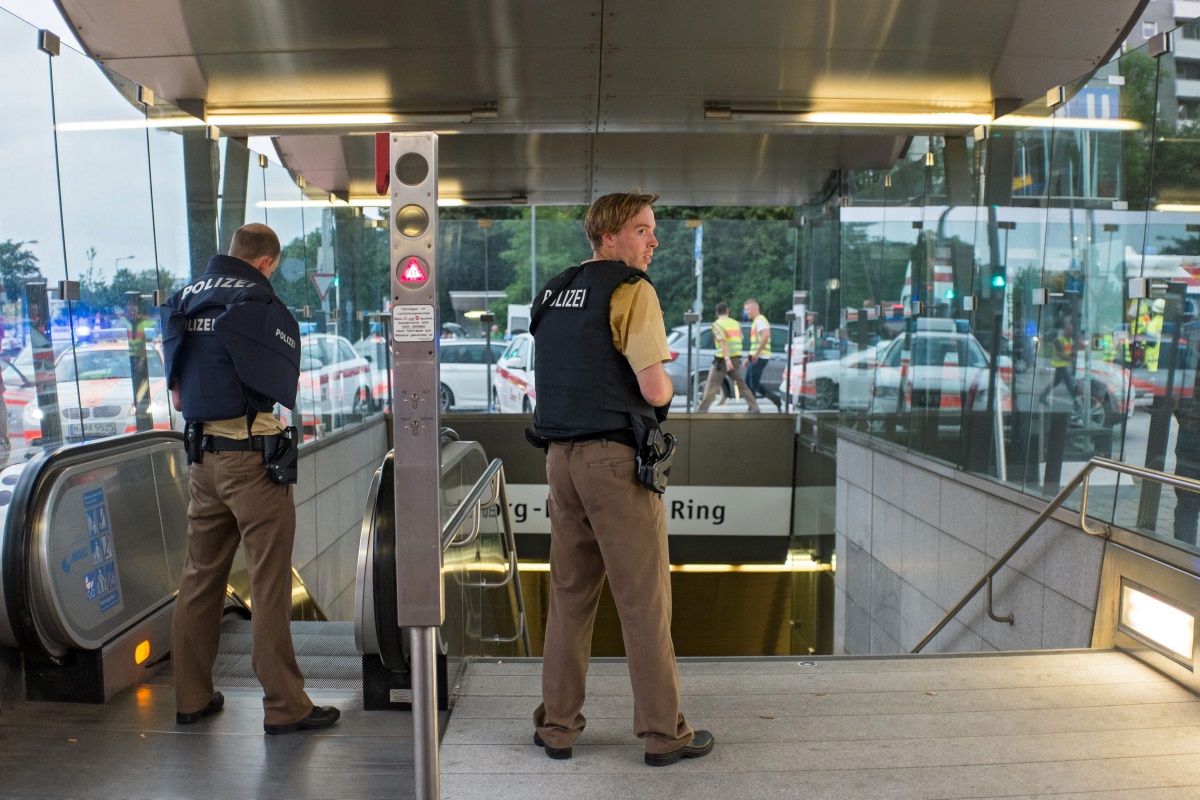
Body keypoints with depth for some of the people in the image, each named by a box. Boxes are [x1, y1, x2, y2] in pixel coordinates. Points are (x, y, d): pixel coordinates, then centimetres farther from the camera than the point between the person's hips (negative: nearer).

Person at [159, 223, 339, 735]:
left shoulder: (185, 299, 11)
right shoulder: (259, 303, -11)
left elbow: (177, 394, 14)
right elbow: (283, 388, -7)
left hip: (202, 456, 7)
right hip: (253, 456, -7)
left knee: (200, 578, 15)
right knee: (269, 586, -1)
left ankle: (191, 698, 25)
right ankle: (284, 707, 7)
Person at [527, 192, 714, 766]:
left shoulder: (553, 293, 15)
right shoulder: (632, 289, -9)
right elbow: (656, 391, -16)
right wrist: (662, 377, 9)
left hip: (560, 455, 7)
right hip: (615, 458, -7)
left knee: (570, 595, 14)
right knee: (644, 600, 3)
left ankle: (557, 725, 22)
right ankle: (662, 733, 14)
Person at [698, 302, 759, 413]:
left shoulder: (717, 324, -8)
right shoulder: (736, 323, 11)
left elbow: (723, 342, -20)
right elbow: (740, 339, 13)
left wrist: (727, 359, -27)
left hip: (723, 359, -5)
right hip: (735, 358, 5)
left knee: (711, 386, -2)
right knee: (742, 385, 13)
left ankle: (702, 410, -5)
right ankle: (754, 408, 10)